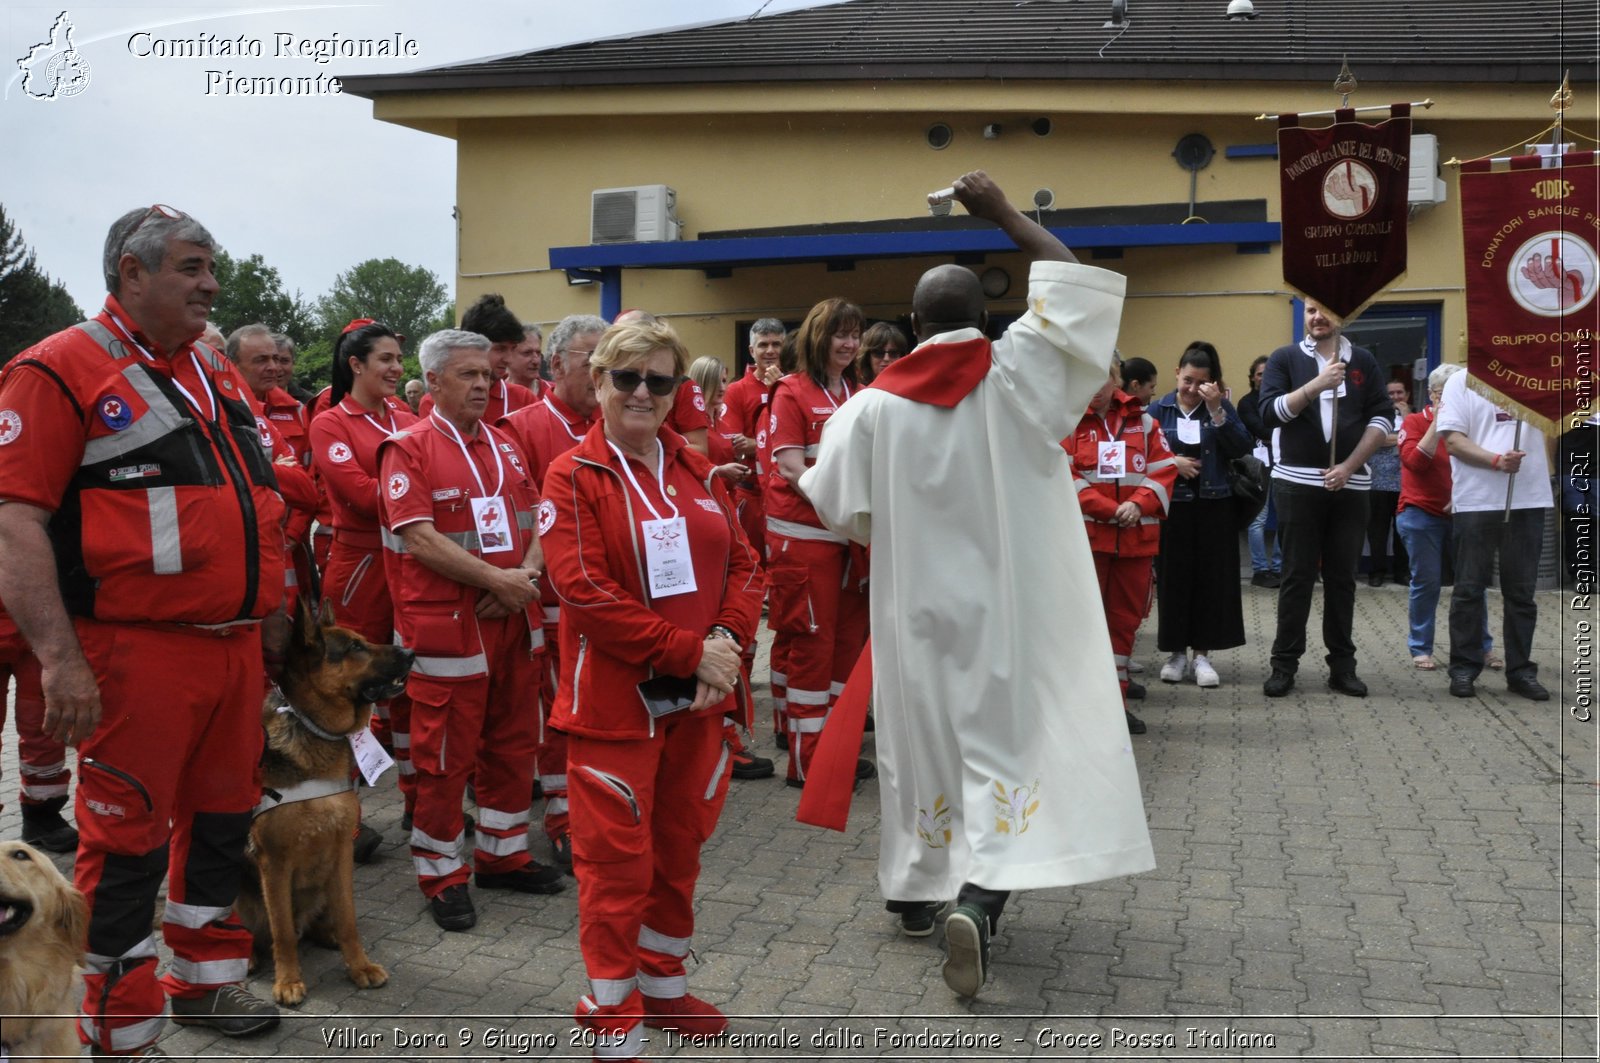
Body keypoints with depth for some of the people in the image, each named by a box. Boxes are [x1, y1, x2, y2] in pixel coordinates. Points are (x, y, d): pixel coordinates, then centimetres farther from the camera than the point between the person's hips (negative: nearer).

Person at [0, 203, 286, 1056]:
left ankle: (205, 983, 36)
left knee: (223, 818, 17)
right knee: (128, 841, 3)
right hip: (138, 655, -7)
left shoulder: (216, 375, 15)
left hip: (235, 646, 7)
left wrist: (270, 610, 21)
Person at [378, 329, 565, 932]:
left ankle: (503, 854, 30)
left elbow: (535, 524, 11)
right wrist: (496, 580, -18)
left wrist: (528, 577, -8)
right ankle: (441, 876, 16)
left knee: (513, 742, 15)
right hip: (446, 626, -7)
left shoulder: (504, 447, 13)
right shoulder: (408, 448, -7)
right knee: (445, 753, 1)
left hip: (514, 620, 7)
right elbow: (420, 539, -16)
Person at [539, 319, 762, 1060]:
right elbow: (584, 593, -17)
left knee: (679, 847, 18)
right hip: (614, 700, -5)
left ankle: (665, 985, 36)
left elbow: (743, 564, 7)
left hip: (698, 696, 6)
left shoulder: (696, 469, 7)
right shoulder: (573, 476, -10)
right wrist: (688, 651, -19)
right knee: (616, 864, 2)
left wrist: (725, 640, -12)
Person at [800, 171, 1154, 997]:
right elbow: (1078, 280, 3)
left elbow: (838, 506, 0)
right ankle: (979, 896, -18)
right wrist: (1005, 216, 7)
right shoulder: (1015, 370, -7)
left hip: (918, 608, 2)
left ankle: (916, 890, 30)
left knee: (922, 741, 16)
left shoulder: (875, 404, -7)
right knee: (1004, 742, 1)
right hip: (1007, 605, -1)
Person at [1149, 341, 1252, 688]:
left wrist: (1216, 410, -17)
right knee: (1174, 579, 2)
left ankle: (1202, 654, 8)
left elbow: (1241, 448, -10)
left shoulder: (1221, 407, 4)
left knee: (1211, 579, 1)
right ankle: (1177, 651, 13)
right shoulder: (1159, 410, 3)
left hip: (1214, 506, 0)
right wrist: (1171, 462, -14)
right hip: (1173, 506, 0)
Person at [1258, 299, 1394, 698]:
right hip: (1297, 482, -2)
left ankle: (1342, 664, 12)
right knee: (1297, 576, 0)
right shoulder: (1284, 359, 4)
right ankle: (1284, 664, 5)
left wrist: (1350, 465, -8)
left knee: (1342, 576, 6)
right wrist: (1316, 385, -20)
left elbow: (1383, 416, 4)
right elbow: (1270, 413, -8)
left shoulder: (1363, 361, 10)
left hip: (1350, 484, 2)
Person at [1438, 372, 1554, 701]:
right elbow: (1453, 440, -5)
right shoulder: (1462, 381, 2)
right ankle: (1464, 668, 13)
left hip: (1528, 499, 3)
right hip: (1476, 501, -3)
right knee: (1470, 587, 4)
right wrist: (1496, 460, -19)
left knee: (1522, 590, 9)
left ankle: (1521, 670, 17)